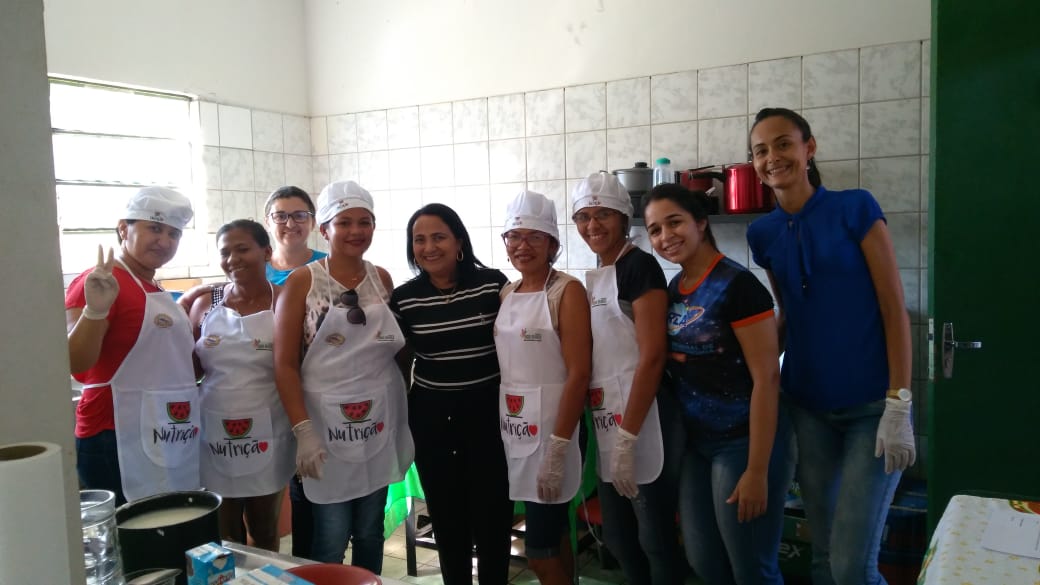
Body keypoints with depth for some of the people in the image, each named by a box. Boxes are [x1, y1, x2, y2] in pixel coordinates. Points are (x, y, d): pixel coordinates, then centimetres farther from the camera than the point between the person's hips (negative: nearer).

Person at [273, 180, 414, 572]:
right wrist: (303, 430, -15)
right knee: (330, 542, 3)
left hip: (379, 422, 4)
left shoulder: (382, 279, 6)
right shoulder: (301, 282, -5)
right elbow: (284, 364, -7)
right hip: (327, 422, -3)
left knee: (370, 535, 14)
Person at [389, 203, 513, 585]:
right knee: (446, 518, 14)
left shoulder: (493, 283, -7)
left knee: (492, 516, 6)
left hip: (488, 411, -2)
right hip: (431, 417, 2)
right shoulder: (403, 298, -2)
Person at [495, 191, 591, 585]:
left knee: (539, 551, 0)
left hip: (550, 426, -6)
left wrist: (559, 448, -20)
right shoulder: (505, 294, 9)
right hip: (512, 427, 6)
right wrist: (495, 425, 3)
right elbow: (501, 365, 12)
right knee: (553, 537, 18)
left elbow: (578, 373, -16)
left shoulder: (567, 291, -10)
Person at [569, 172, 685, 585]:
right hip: (606, 423, 8)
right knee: (618, 538, 16)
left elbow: (652, 356, -18)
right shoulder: (593, 278, 13)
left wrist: (628, 437, -20)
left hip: (643, 420, -8)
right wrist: (613, 435, 10)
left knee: (655, 538, 4)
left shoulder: (639, 266, -10)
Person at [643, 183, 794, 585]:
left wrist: (757, 470, -21)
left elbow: (766, 377, -19)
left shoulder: (737, 285, -16)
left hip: (743, 443, -7)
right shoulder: (673, 290, 6)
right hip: (695, 444, 7)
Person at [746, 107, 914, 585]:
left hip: (872, 407, -4)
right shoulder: (763, 234, 4)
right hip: (807, 407, 4)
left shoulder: (854, 208, -8)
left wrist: (898, 406, -13)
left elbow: (894, 310, -9)